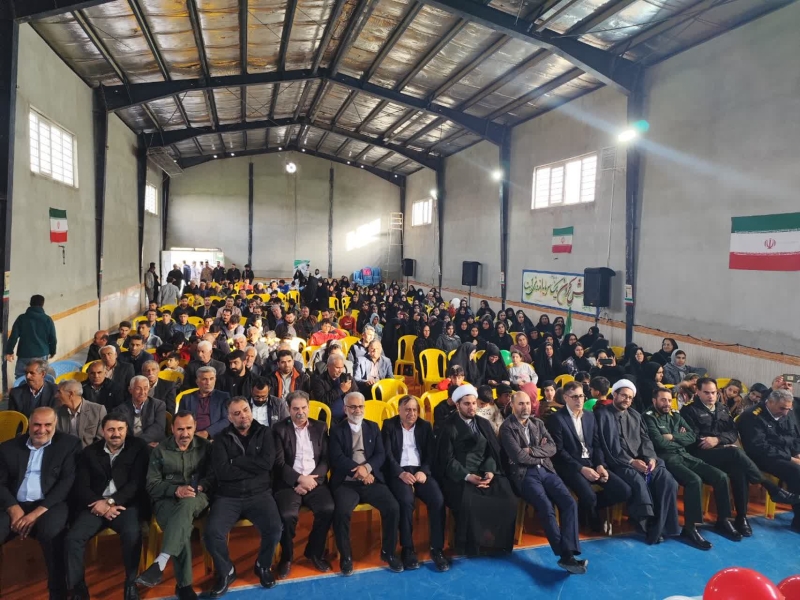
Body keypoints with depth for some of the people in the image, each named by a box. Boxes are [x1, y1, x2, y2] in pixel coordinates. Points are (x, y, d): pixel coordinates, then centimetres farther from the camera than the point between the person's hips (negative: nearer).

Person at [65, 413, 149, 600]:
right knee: (72, 538, -23)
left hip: (125, 504, -3)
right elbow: (81, 486, 4)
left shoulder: (138, 448, 4)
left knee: (132, 534, -32)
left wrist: (111, 501, -16)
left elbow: (137, 483, -4)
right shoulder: (89, 452, 13)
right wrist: (101, 504, -13)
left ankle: (131, 583, -13)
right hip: (96, 505, 3)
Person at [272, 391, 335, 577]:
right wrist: (300, 479, -14)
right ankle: (286, 556, 1)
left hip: (315, 481, 2)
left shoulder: (320, 427, 10)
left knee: (328, 509, -24)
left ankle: (315, 552, 3)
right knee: (287, 514, -29)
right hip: (289, 483, -2)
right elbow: (279, 463, -4)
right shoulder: (280, 429, 3)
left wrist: (311, 480, -10)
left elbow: (326, 460, 5)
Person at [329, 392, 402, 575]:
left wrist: (367, 467, -14)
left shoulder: (373, 427, 15)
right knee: (341, 512, -29)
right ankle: (346, 556, -6)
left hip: (372, 480, 3)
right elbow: (337, 458, -6)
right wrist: (357, 470, -16)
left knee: (393, 507, -19)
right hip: (346, 482, -2)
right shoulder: (336, 430, 6)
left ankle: (388, 552, 3)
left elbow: (381, 455, 5)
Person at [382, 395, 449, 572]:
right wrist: (401, 473, -18)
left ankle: (437, 549, -12)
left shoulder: (425, 426, 13)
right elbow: (387, 455, -4)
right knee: (406, 500, -31)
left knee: (438, 499, -23)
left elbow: (430, 453, 7)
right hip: (398, 472, -3)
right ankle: (407, 549, -15)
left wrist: (424, 471, -12)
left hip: (420, 470, 3)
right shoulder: (389, 425, 5)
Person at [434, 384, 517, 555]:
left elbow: (493, 451, 9)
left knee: (508, 500, -21)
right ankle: (471, 545, -10)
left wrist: (490, 471, -11)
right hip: (458, 476, -4)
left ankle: (498, 541, -1)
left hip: (484, 473, 4)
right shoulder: (449, 427, -1)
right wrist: (467, 476, -19)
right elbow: (447, 460, -6)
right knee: (468, 503, -34)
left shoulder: (484, 424, 14)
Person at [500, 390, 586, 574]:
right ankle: (566, 555, -22)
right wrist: (541, 452, 0)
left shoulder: (538, 423, 18)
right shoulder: (507, 427, -1)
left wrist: (532, 451, -7)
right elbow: (519, 456, -12)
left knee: (569, 503, -19)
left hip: (546, 470, 5)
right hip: (525, 474, -5)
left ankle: (568, 553, -23)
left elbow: (552, 448, 6)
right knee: (546, 507, -29)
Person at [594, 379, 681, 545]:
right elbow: (606, 446, -7)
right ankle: (648, 525, -14)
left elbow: (645, 439, 14)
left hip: (642, 460, 6)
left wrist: (651, 458, -8)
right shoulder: (602, 414, 0)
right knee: (639, 483, -34)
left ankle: (659, 527, -15)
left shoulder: (635, 415, 22)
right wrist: (631, 461, -14)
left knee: (668, 481, -22)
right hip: (619, 463, -6)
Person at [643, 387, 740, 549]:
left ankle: (722, 521, 6)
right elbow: (659, 442, -15)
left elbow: (692, 437, 9)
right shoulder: (649, 417, -3)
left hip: (685, 456, 7)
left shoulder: (676, 416, 19)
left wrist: (673, 437, -6)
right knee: (694, 480, -32)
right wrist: (680, 439, 1)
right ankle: (690, 527, -22)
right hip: (668, 459, -7)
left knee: (721, 477, -8)